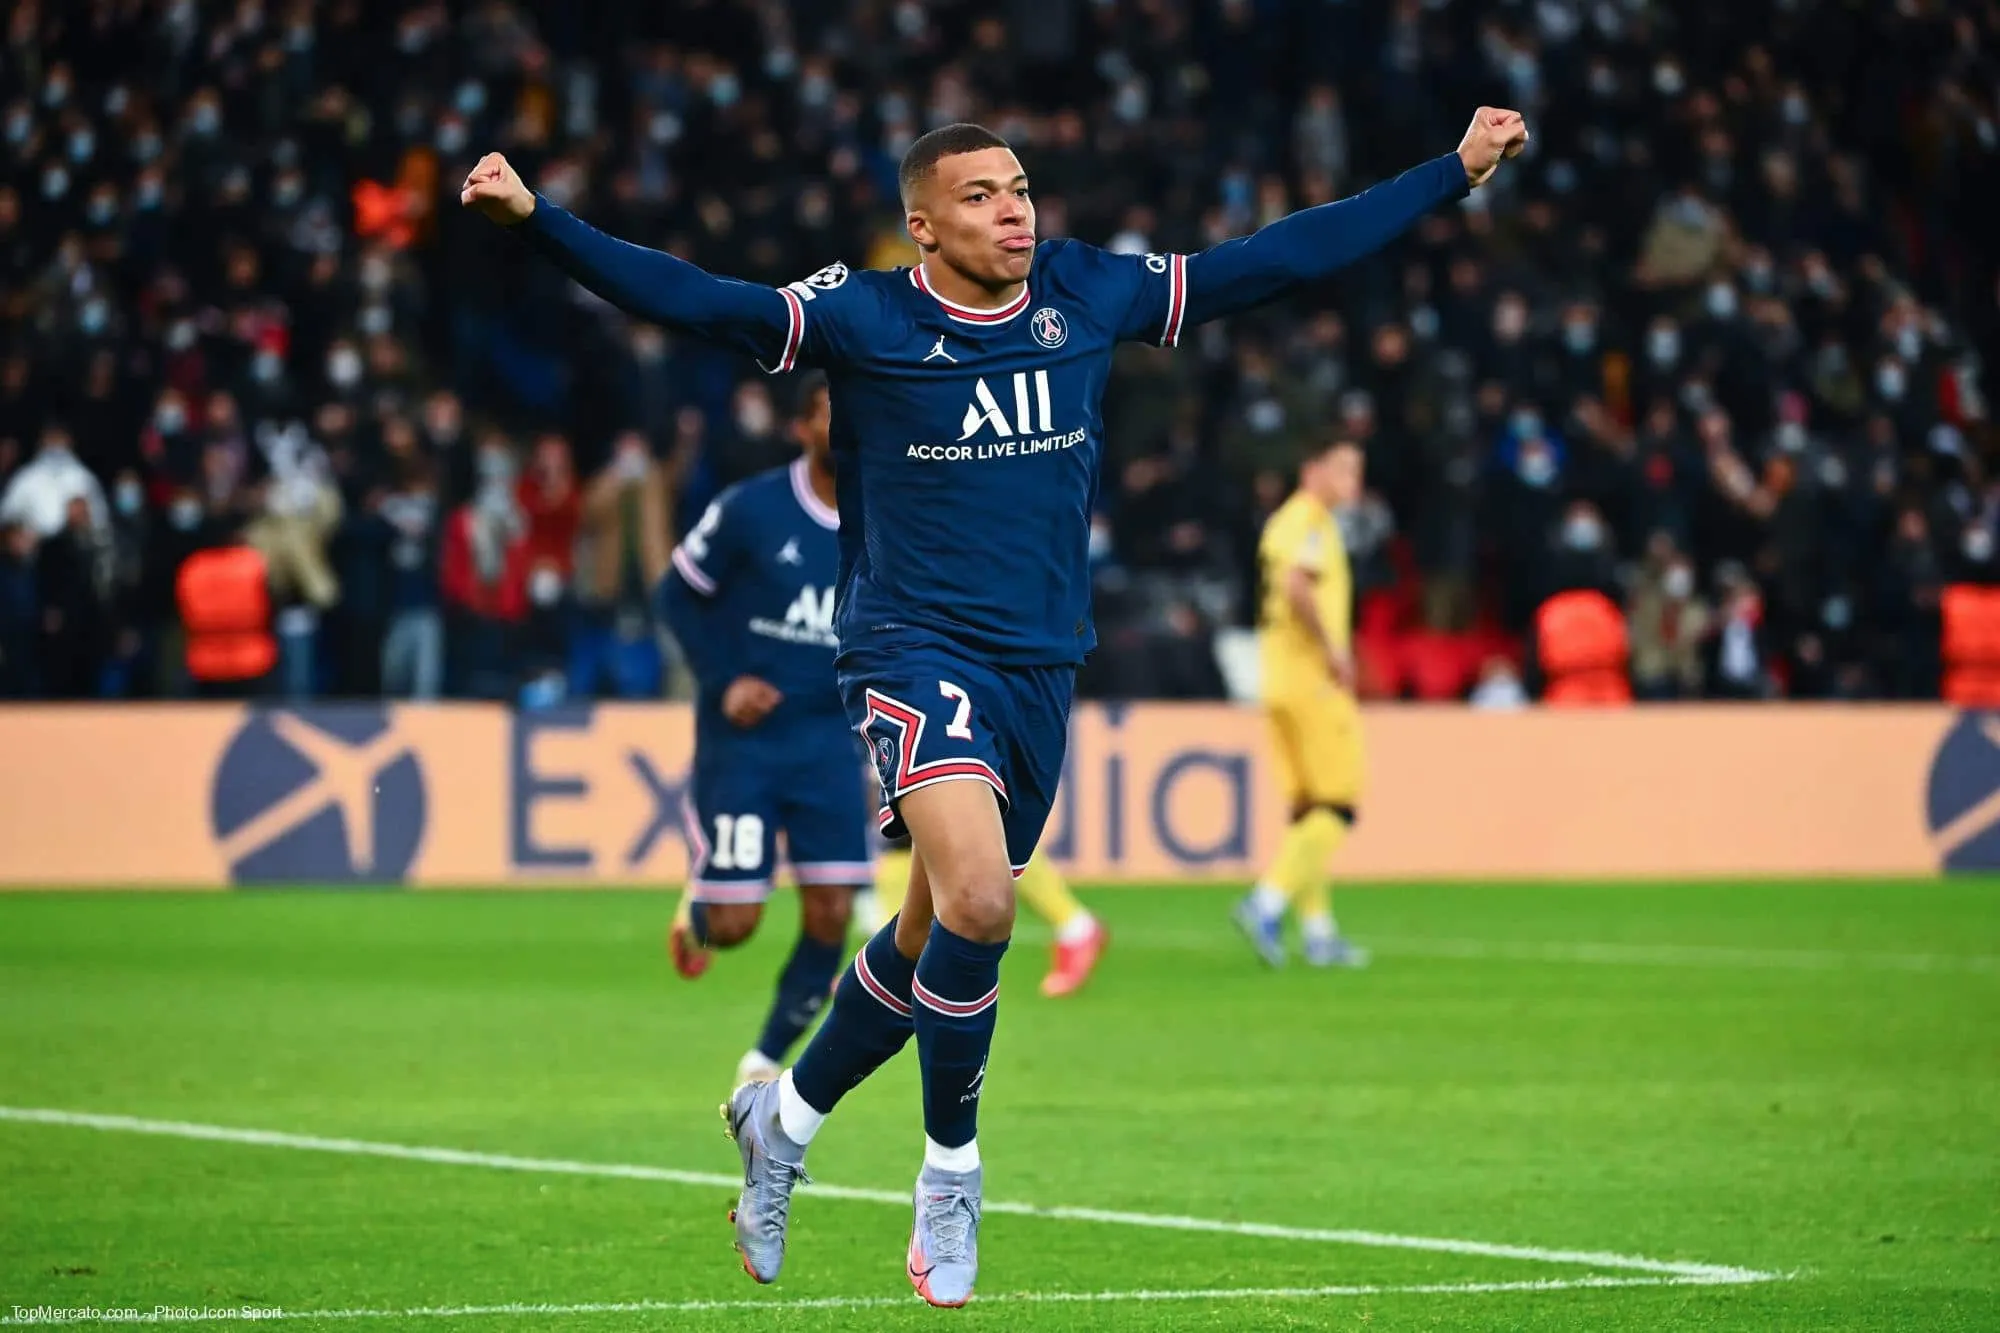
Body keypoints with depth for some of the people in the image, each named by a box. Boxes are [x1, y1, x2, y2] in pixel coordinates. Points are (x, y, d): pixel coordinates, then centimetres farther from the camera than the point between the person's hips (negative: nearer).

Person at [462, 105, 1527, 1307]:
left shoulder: (1090, 297, 3)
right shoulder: (863, 318, -8)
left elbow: (1281, 259, 8)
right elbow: (694, 301, -16)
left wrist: (1455, 173, 8)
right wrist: (535, 218, -29)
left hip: (1042, 667, 5)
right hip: (915, 653, -5)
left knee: (935, 934, 13)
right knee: (978, 903, -25)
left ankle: (785, 1120, 38)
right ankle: (951, 1178, -5)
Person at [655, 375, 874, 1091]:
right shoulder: (749, 509, -10)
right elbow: (677, 594, -1)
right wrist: (724, 680, -11)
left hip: (829, 741, 3)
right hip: (741, 738, -3)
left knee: (830, 917, -6)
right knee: (734, 924, -6)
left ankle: (767, 1060, 13)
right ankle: (695, 906, 32)